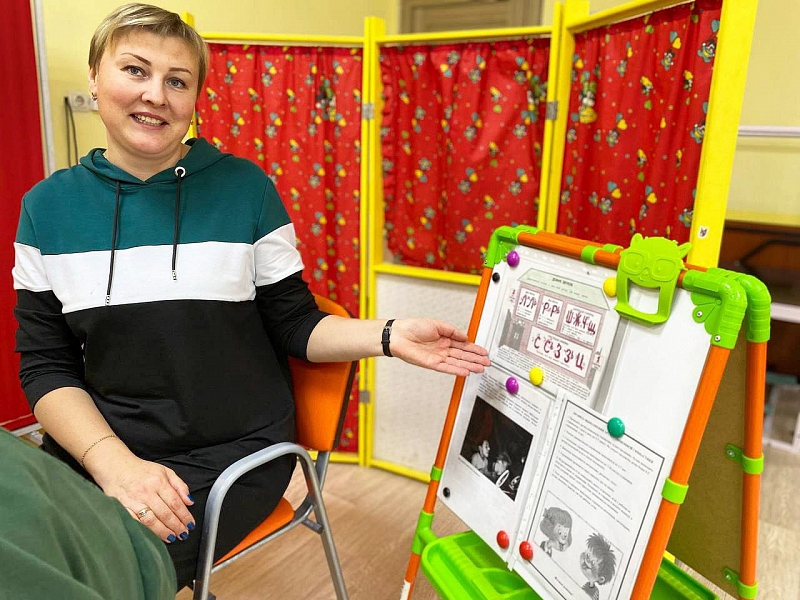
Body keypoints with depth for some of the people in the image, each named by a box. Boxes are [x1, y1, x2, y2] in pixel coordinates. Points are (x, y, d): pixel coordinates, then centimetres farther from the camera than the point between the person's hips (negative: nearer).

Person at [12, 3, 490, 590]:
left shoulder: (245, 187, -4)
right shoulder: (49, 206, 2)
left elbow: (294, 325, -1)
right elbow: (46, 364, 0)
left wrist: (389, 336, -18)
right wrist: (113, 461, -15)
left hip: (233, 452, -2)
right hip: (95, 445, 3)